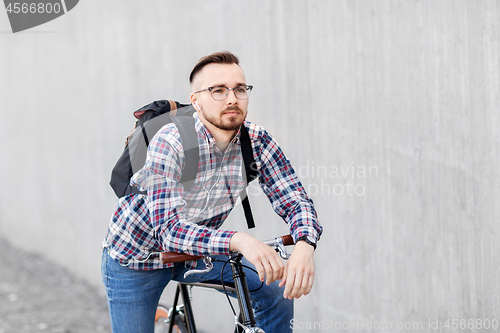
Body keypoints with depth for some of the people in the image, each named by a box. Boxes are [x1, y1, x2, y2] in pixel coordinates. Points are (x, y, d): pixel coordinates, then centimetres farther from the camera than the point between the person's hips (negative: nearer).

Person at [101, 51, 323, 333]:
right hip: (135, 259, -4)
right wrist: (237, 240, -56)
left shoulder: (256, 141, -17)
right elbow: (168, 228, -40)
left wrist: (305, 244, -43)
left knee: (277, 290, -13)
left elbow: (294, 199, -19)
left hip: (196, 251, 4)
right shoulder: (170, 144, -32)